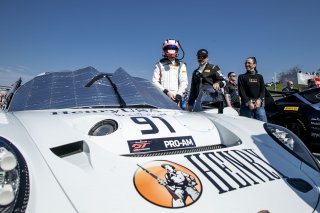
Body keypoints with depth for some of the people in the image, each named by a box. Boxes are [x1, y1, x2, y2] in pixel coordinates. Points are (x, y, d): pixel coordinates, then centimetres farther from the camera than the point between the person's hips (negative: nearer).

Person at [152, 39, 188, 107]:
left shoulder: (181, 65, 15)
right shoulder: (159, 65, 16)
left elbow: (184, 82, 7)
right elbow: (155, 82, 7)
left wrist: (178, 95, -8)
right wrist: (166, 91, -6)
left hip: (176, 97, 0)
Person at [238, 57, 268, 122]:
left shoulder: (259, 77, 17)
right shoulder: (241, 77, 9)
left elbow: (263, 90, 8)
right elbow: (241, 91, -1)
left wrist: (259, 100, -11)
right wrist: (248, 103, -13)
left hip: (259, 105, 2)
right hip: (246, 105, -2)